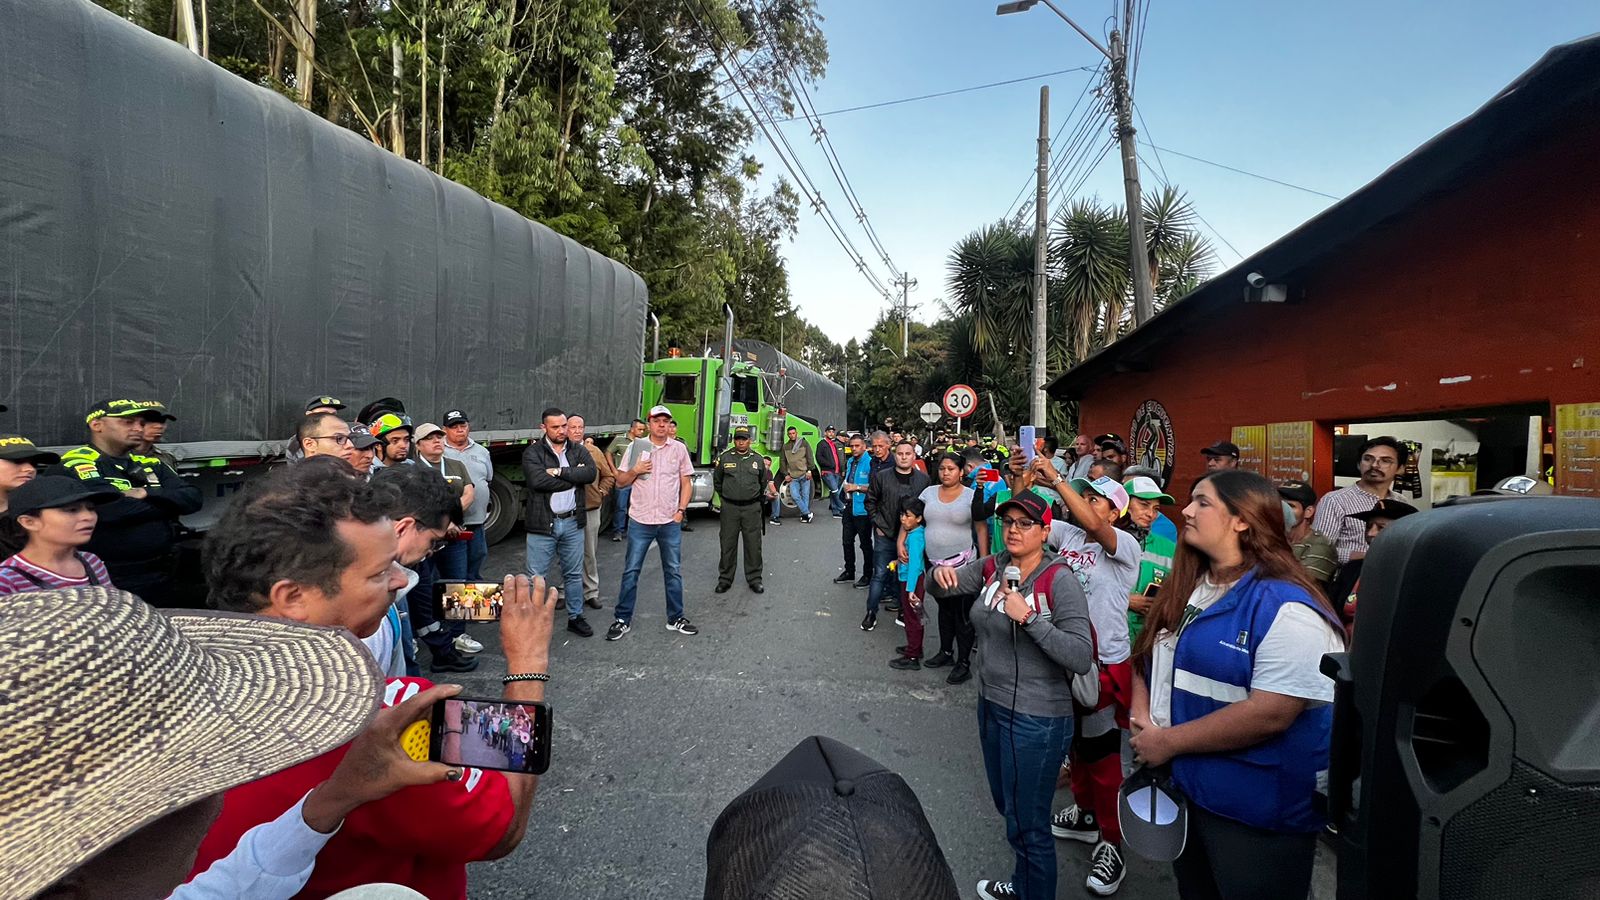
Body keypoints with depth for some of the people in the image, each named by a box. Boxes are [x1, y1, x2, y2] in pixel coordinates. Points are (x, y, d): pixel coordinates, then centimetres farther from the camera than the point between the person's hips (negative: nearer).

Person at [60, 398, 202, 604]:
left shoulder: (150, 464, 10)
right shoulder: (76, 464, -9)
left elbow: (192, 498, 0)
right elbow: (108, 509, -24)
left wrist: (147, 494, -17)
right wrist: (166, 502, -9)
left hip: (161, 577, 6)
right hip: (108, 580, -6)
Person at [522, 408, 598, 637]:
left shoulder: (578, 450, 7)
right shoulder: (532, 453, -4)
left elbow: (590, 473, -11)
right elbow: (537, 480, -21)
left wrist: (560, 472, -17)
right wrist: (574, 477, -13)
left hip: (572, 522, 4)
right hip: (542, 523, -4)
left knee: (574, 574, 15)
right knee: (537, 577, 3)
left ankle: (575, 617, 29)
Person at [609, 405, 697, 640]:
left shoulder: (679, 449, 4)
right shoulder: (636, 447, 2)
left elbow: (686, 483, 7)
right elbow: (621, 482, 5)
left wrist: (681, 510, -2)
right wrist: (635, 471, -13)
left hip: (670, 522, 1)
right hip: (640, 521, -1)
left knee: (673, 571, 9)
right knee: (631, 571, 4)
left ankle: (676, 618, 21)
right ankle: (623, 620, 15)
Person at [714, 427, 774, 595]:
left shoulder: (758, 459, 5)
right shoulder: (724, 458, 2)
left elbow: (764, 482, 17)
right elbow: (717, 481, 12)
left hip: (752, 508, 1)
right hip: (730, 508, 0)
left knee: (753, 545, 4)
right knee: (728, 544, 5)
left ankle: (754, 579, 15)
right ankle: (725, 579, 16)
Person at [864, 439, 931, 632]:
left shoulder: (923, 478, 0)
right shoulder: (881, 476, -2)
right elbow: (870, 501, 5)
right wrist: (879, 525, -1)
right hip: (886, 535, -1)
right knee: (880, 574, 1)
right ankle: (871, 613, 11)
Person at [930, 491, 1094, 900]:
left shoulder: (1060, 580, -19)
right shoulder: (991, 567, -1)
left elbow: (1081, 658, -25)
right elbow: (941, 586, 3)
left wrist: (1029, 617, -32)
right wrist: (941, 573, -20)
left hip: (1037, 718, -7)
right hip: (991, 704, 7)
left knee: (1027, 825, 9)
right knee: (1007, 805, 26)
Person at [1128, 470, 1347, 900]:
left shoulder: (1285, 607, -21)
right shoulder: (1184, 589, 5)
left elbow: (1270, 715, -28)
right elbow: (1147, 659, 11)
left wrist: (1167, 741, -21)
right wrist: (1142, 722, -8)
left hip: (1258, 811, -7)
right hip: (1180, 786, 8)